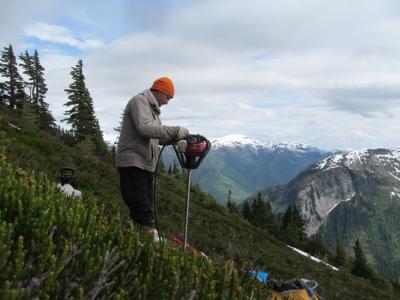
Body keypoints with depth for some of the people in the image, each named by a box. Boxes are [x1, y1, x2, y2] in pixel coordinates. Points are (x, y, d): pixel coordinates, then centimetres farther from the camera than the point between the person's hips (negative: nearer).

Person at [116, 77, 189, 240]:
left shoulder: (152, 109, 22)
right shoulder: (139, 101, -8)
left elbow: (157, 137, 18)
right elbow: (145, 129, -24)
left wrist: (177, 137, 0)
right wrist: (176, 130, -22)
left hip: (146, 164, 10)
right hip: (133, 162, -10)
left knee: (147, 208, 11)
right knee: (141, 209, -11)